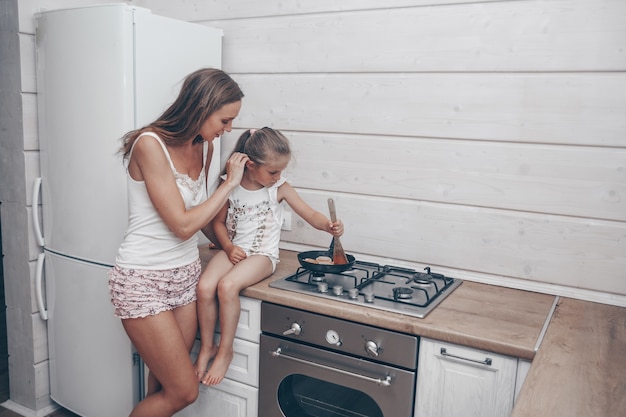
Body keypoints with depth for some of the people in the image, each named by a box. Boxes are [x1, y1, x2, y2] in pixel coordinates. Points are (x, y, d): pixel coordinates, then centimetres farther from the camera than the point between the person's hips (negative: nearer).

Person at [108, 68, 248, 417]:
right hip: (143, 282, -7)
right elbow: (182, 225, -21)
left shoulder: (205, 147, 4)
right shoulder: (150, 144, -19)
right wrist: (230, 183, -14)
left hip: (187, 275, 7)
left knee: (164, 388, 13)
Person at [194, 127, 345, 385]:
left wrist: (328, 226, -24)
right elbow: (219, 222, 10)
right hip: (233, 250, 3)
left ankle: (225, 351, -9)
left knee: (227, 286, -29)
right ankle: (206, 347, 1)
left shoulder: (280, 189, -3)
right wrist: (228, 247, -8)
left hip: (262, 255, -3)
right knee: (204, 286, -23)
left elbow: (310, 215, -3)